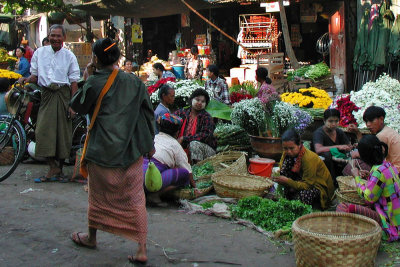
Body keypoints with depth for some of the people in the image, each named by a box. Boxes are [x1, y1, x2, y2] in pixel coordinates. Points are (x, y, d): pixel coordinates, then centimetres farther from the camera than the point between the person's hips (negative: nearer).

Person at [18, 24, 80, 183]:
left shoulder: (69, 56, 6)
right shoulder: (40, 52, 12)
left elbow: (74, 81, 3)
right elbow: (35, 76, 15)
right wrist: (26, 79, -9)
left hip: (63, 94, -1)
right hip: (47, 94, 2)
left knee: (63, 131, 0)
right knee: (43, 130, -11)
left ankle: (60, 168, 11)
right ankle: (53, 169, -8)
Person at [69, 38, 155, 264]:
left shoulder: (94, 83, -12)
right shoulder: (134, 82, 0)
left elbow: (78, 106, 3)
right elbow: (148, 112, 6)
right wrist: (150, 143, 15)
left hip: (103, 150, -2)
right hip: (132, 149, 3)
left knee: (99, 194, 18)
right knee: (136, 198, 7)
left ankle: (91, 237, 38)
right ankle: (142, 249, 6)